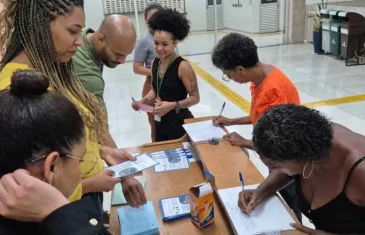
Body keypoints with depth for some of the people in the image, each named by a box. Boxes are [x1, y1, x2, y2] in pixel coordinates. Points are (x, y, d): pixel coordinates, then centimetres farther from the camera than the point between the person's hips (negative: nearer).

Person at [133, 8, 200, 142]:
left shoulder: (182, 66, -18)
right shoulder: (155, 63, 1)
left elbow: (195, 98, -15)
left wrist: (173, 105, -26)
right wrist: (143, 101, -3)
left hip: (180, 124, -6)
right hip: (160, 123, 6)